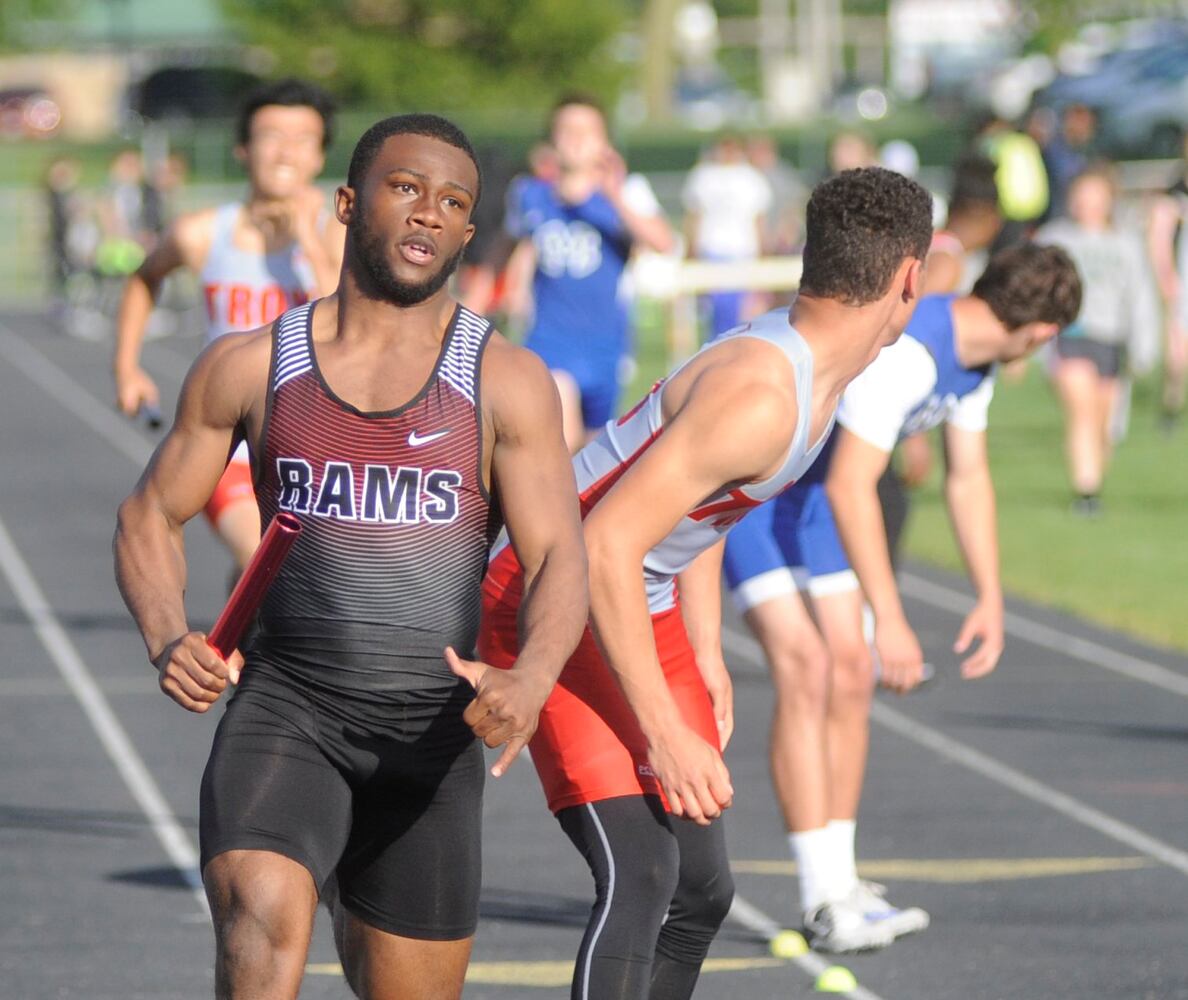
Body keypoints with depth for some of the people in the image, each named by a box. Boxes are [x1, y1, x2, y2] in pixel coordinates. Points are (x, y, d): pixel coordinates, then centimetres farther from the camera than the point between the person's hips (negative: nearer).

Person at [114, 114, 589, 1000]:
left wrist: (529, 683, -30)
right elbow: (150, 518, 12)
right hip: (284, 708, -1)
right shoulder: (249, 366, 3)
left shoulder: (507, 383, -1)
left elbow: (560, 565, -9)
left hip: (433, 733, 1)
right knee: (263, 921, -28)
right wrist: (168, 641, -9)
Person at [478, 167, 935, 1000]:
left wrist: (707, 658, 19)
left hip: (644, 614, 10)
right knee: (640, 876, -23)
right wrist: (664, 735, -29)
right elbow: (602, 547, -32)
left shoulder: (811, 367, 3)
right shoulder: (758, 397, -29)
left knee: (702, 889, 12)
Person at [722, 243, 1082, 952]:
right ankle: (826, 901, -18)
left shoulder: (976, 361, 0)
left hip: (807, 488, 9)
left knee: (852, 674, 4)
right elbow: (850, 488, -34)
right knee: (805, 668, -18)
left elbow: (969, 479, 13)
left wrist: (992, 601, 12)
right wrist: (889, 619, -33)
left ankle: (837, 886, 12)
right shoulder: (903, 353, -31)